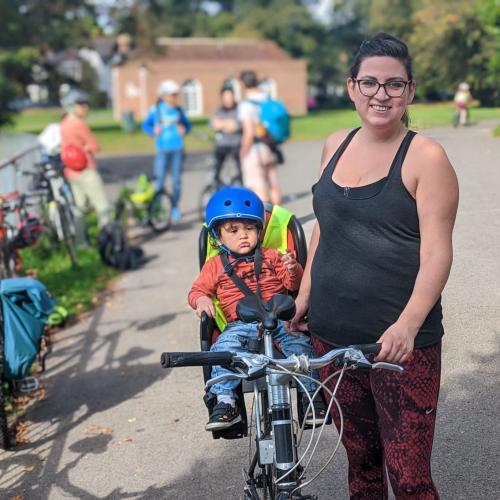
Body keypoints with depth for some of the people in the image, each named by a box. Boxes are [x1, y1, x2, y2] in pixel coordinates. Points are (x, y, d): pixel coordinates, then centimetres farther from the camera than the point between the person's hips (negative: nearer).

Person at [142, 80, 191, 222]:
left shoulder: (178, 110, 6)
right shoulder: (155, 110, -1)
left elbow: (187, 124, 18)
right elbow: (145, 125, 7)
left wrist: (184, 129, -3)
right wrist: (153, 131, -12)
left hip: (177, 149, 2)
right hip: (163, 150, -2)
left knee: (176, 180, 6)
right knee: (159, 181, -8)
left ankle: (175, 208, 19)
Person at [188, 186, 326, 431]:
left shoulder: (271, 257, 19)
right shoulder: (215, 265, 18)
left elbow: (294, 283, 11)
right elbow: (197, 290, 16)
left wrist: (293, 269, -12)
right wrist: (201, 300, -7)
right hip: (240, 325, 0)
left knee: (299, 342, -28)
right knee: (224, 346, -31)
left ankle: (311, 394, -19)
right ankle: (225, 401, -30)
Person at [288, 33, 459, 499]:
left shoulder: (425, 156, -9)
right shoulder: (336, 145, 8)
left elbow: (436, 252, -14)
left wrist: (408, 324, -26)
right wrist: (305, 294, 16)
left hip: (400, 343, -5)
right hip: (331, 334, 5)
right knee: (359, 458, 17)